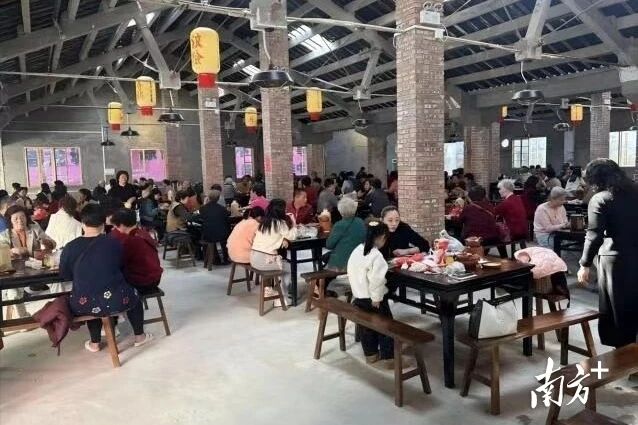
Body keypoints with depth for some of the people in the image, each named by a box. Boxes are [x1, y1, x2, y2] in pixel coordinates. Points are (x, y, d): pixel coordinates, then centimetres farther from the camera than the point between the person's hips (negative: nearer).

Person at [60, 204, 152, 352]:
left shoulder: (70, 248, -3)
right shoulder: (114, 243, -1)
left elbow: (65, 275, 10)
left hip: (84, 305, 1)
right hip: (116, 301, -1)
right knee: (133, 295, 31)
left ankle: (95, 343, 37)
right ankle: (139, 336, 38)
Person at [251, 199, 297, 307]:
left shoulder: (264, 221, 14)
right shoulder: (280, 223, -9)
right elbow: (292, 236, -1)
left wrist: (281, 239, 8)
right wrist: (293, 223, 11)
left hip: (254, 258, 8)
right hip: (265, 259, -8)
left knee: (281, 261, 33)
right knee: (289, 269, 16)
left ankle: (268, 290, 35)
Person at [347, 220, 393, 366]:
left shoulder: (357, 250, 3)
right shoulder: (376, 255, -22)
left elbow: (351, 273, 11)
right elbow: (376, 280, -27)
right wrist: (376, 298, -17)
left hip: (358, 296, 8)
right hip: (372, 298, -8)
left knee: (366, 326, 17)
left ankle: (371, 354, 28)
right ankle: (389, 357, 11)